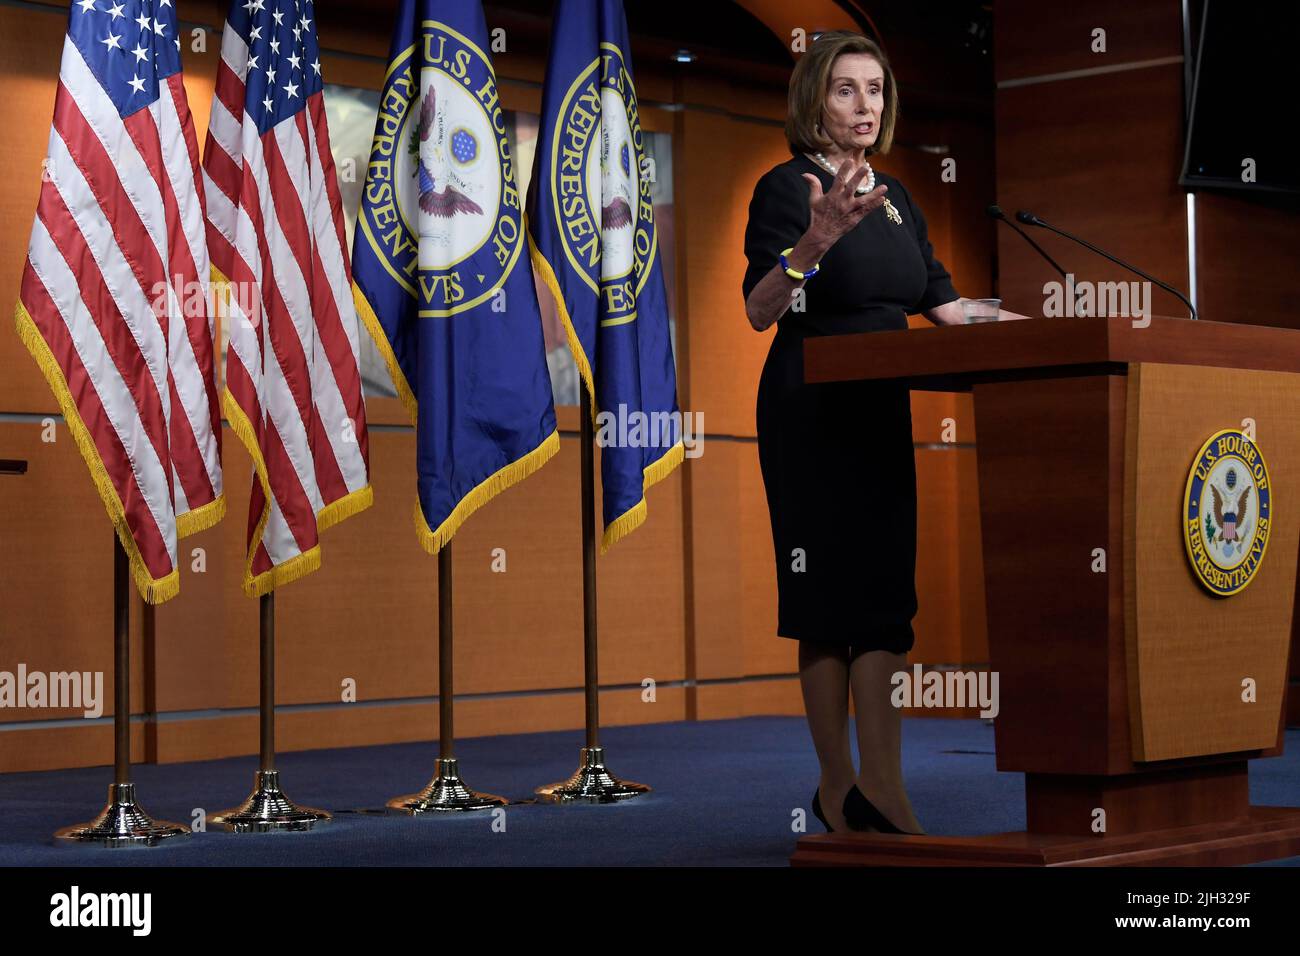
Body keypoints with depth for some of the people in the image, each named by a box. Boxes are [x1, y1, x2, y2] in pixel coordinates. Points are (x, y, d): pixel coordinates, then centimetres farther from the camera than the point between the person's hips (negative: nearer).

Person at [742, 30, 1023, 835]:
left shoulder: (897, 200, 15)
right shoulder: (787, 188, -7)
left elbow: (945, 306, 19)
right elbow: (759, 311, -19)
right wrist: (817, 240, -36)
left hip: (880, 409, 7)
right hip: (809, 411, -7)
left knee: (885, 593, 1)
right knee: (831, 595, -7)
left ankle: (879, 789, 2)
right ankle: (842, 786, -3)